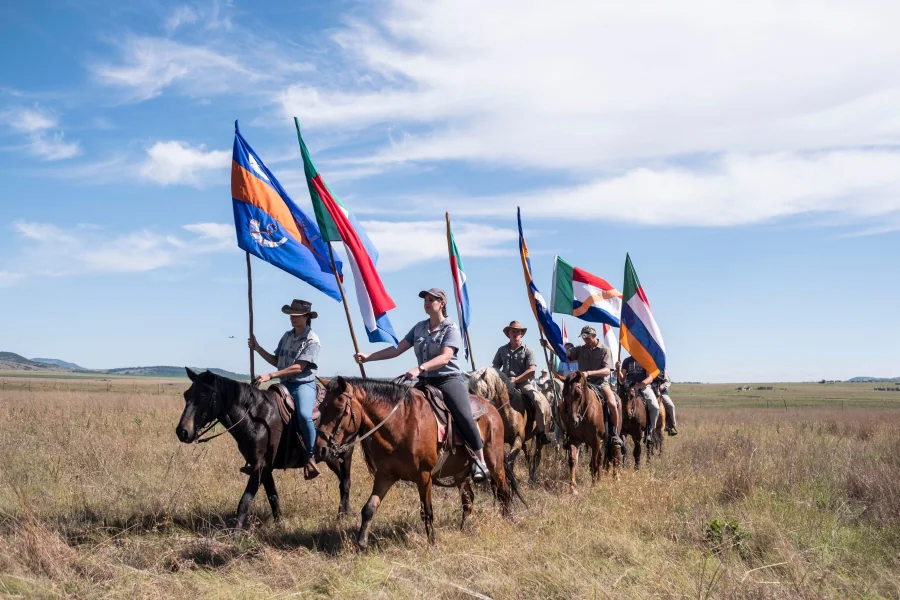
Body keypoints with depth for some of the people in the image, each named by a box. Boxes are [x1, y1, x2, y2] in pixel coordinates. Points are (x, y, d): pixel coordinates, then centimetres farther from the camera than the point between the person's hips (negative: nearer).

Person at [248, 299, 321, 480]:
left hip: (304, 385, -7)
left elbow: (299, 367, -18)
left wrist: (271, 375, -22)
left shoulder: (312, 340, -10)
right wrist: (258, 348, 8)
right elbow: (277, 362, 19)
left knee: (304, 415, -34)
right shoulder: (287, 336, 12)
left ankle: (310, 457, -19)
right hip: (285, 385, 8)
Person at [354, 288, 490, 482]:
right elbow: (397, 349, 9)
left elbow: (445, 358, -20)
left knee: (464, 416, -26)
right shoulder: (419, 328, 12)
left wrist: (420, 368, -34)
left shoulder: (451, 329, -6)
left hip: (449, 380, -6)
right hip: (425, 382, 6)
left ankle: (480, 461, -16)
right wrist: (368, 357, 0)